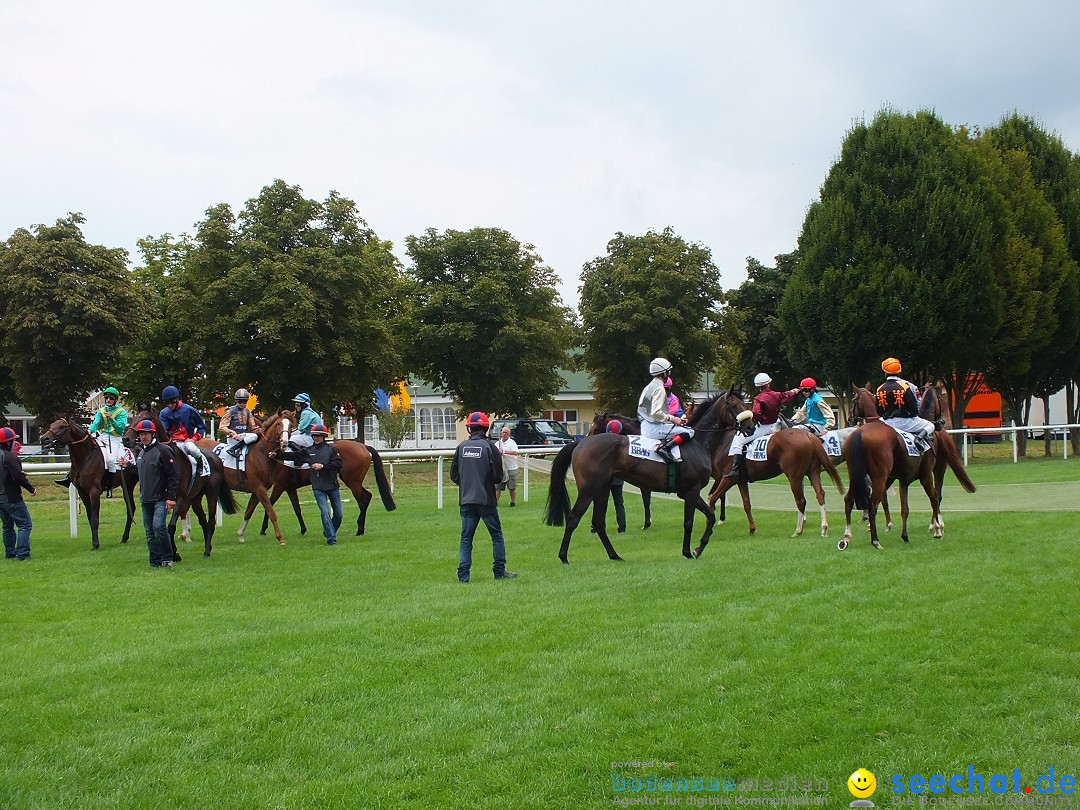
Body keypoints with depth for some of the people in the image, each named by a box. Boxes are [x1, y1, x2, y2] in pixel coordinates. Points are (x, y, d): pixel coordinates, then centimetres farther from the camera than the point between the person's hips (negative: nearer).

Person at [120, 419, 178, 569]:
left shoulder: (162, 451, -10)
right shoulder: (141, 452, 15)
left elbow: (173, 476, -12)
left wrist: (171, 497, -17)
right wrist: (128, 466, 13)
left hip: (160, 498, -8)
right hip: (145, 500, 8)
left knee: (158, 526, -19)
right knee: (149, 532, 8)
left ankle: (167, 558, -5)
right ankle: (155, 562, 15)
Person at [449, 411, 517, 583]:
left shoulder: (461, 447, 1)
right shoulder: (489, 446, -8)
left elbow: (453, 474, 5)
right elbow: (498, 476, -8)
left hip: (466, 500, 3)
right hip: (486, 499, -3)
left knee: (466, 538, 7)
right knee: (497, 535, 10)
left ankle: (463, 574, 1)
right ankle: (500, 571, 12)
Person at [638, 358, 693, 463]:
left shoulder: (648, 387, 15)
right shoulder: (659, 388, -15)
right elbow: (656, 413, -24)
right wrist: (672, 419, -14)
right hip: (655, 428, -10)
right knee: (689, 431, -13)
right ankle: (665, 447, -25)